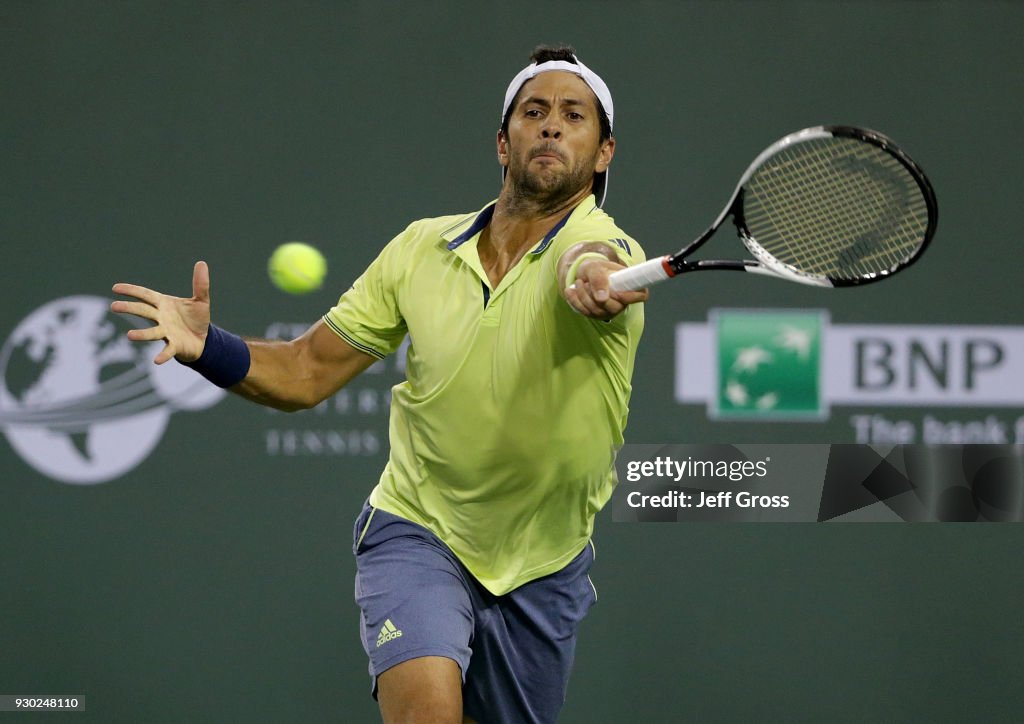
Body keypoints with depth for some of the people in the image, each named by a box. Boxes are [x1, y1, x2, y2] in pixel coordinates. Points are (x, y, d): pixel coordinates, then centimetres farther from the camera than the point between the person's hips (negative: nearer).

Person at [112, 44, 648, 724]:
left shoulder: (610, 247, -16)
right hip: (418, 533, 0)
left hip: (543, 568, 0)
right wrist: (205, 345, -20)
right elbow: (305, 374, 0)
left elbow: (592, 262, -43)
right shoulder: (422, 248, -4)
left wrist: (593, 280, -69)